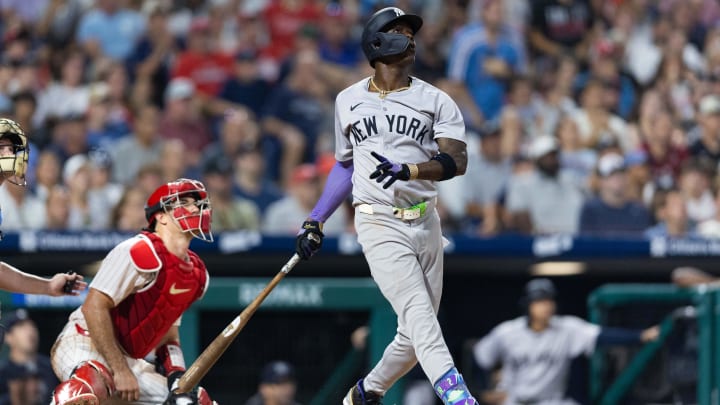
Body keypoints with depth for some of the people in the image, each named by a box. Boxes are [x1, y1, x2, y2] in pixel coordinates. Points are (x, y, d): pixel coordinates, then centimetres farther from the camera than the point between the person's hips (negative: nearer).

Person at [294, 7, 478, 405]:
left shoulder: (435, 100, 5)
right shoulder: (348, 101, 10)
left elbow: (456, 161, -9)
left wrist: (408, 171, -26)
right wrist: (315, 220, 17)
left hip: (425, 223, 2)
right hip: (379, 224, -2)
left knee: (417, 335, 6)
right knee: (420, 316, -19)